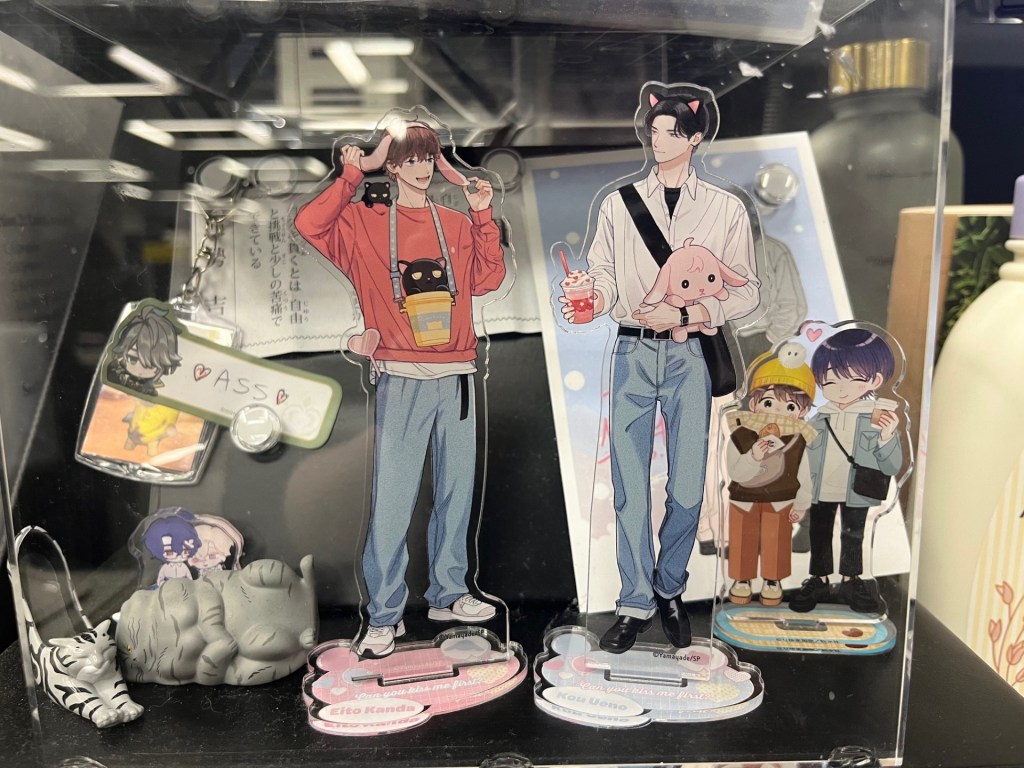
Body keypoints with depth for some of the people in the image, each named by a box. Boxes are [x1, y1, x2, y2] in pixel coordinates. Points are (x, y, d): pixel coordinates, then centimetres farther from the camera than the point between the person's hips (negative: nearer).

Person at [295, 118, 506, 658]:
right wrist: (352, 175, -6)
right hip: (402, 379, -4)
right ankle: (384, 615, 6)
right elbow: (309, 225, -9)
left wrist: (483, 217, 2)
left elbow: (488, 278, 7)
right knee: (392, 497, -5)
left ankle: (448, 594, 25)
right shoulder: (365, 223, 7)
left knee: (455, 489, 10)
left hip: (457, 375, 4)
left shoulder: (457, 225, 17)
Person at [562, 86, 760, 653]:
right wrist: (594, 299, -17)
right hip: (633, 352, 1)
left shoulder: (726, 209, 8)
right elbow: (604, 275, 7)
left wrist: (683, 314, -11)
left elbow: (745, 293, 4)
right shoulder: (618, 203, 11)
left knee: (687, 489, 1)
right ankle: (635, 603, 15)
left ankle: (669, 591, 25)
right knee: (629, 486, 0)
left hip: (691, 355, 0)